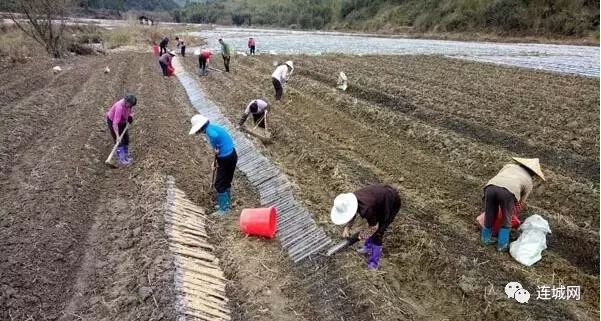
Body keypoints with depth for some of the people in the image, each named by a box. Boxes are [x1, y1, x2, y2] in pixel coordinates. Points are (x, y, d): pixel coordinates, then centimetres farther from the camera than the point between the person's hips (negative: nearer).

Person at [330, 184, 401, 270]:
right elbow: (352, 215, 7)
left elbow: (374, 227, -19)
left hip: (392, 203, -7)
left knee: (377, 232, -4)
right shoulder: (350, 200, -16)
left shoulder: (366, 209, -37)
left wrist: (362, 235, -4)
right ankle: (368, 247, 38)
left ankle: (374, 261, 10)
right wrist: (347, 228, -2)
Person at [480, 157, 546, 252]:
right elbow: (521, 203, 33)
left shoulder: (510, 165, 38)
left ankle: (485, 238, 39)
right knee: (506, 220, 22)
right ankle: (502, 245, 27)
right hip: (508, 191, -2)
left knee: (489, 215, 24)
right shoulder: (529, 182, 30)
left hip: (491, 187, 3)